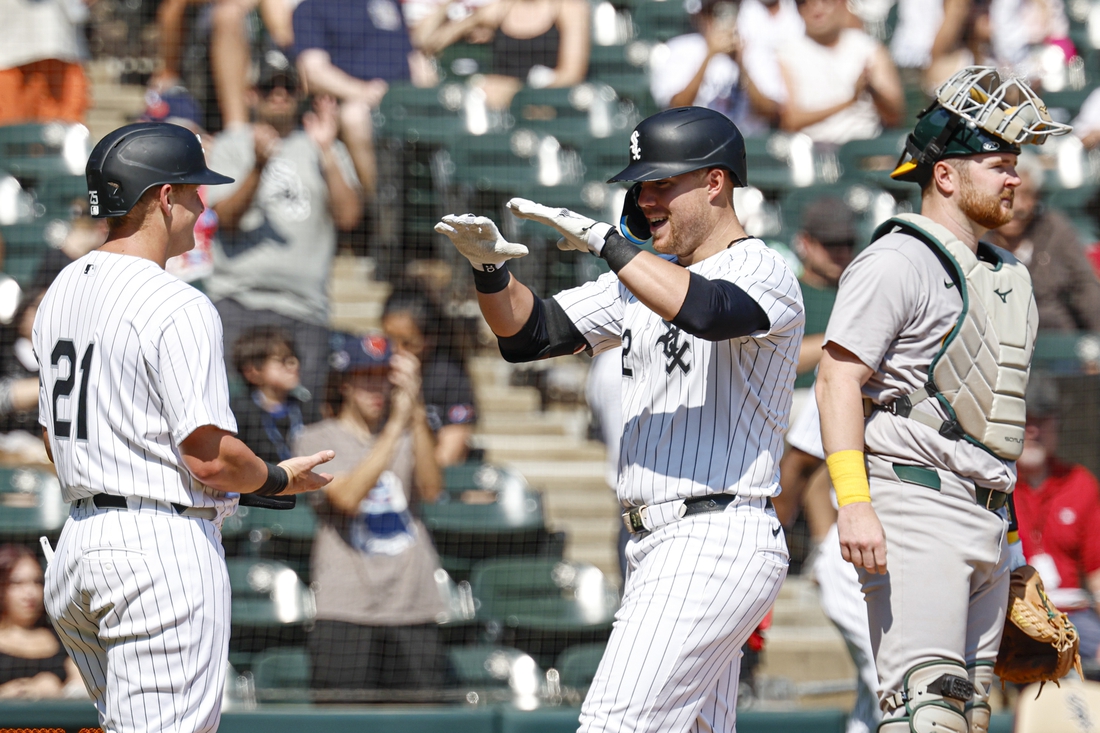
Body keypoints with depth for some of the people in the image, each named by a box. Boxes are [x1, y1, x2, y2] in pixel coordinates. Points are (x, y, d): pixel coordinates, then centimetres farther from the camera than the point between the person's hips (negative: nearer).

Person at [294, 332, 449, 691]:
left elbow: (431, 490, -4)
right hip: (346, 615, -3)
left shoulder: (409, 435, 15)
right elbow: (348, 497, -13)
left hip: (415, 611, 3)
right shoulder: (317, 439, 6)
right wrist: (396, 424, -18)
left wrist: (417, 416, -16)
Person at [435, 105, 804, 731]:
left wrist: (604, 241, -24)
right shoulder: (644, 279, 19)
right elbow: (529, 333, 16)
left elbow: (706, 311, -31)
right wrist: (492, 267, -4)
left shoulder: (763, 271, -7)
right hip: (658, 548, 9)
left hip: (717, 542, -9)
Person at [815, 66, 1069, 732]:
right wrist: (853, 501, -25)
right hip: (914, 505, -9)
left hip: (987, 520, 9)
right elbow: (838, 378, -15)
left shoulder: (1008, 277, 21)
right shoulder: (897, 263, -7)